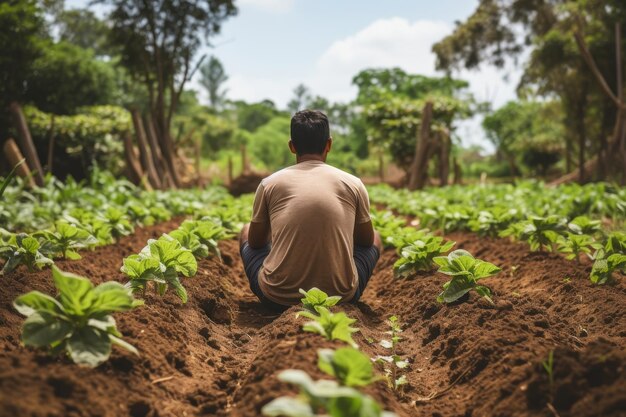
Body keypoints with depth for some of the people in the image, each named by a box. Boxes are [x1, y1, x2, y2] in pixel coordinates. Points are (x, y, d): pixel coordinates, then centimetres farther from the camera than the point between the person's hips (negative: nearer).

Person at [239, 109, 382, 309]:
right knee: (375, 240, 28)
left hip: (278, 298, 0)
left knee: (246, 232, 27)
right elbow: (367, 241, 15)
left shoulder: (269, 184, -1)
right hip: (341, 297, 0)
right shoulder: (353, 184, 0)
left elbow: (255, 242, 13)